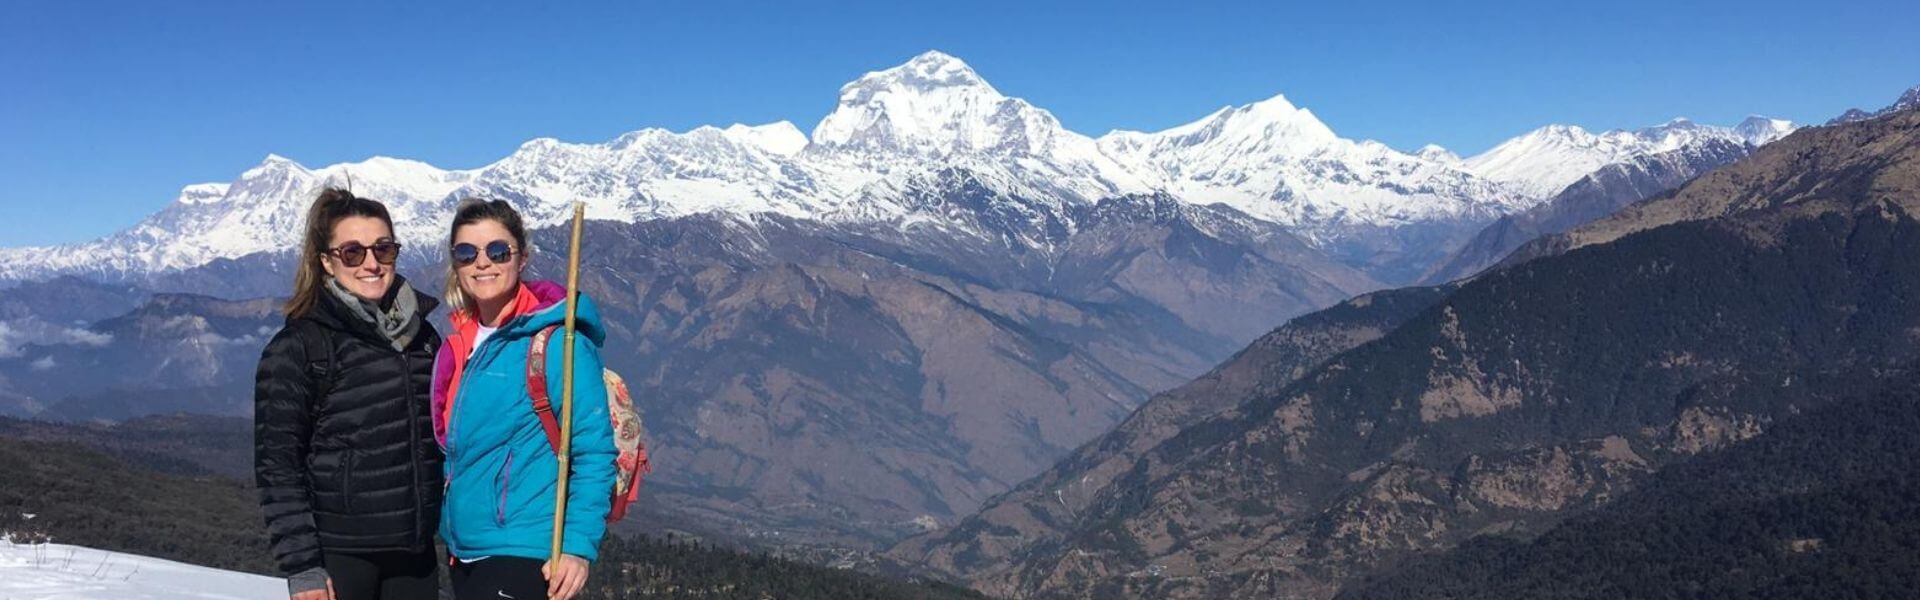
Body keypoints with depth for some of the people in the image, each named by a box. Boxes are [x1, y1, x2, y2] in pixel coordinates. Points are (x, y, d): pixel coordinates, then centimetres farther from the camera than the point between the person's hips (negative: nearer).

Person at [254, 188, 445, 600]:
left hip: (414, 553, 5)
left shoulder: (422, 337, 11)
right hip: (339, 556, -5)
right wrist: (301, 567, -14)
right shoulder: (297, 347, -5)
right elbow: (277, 465, -8)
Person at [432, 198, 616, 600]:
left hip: (526, 556, -7)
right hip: (467, 553, 8)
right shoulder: (460, 347, 10)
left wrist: (579, 545, -21)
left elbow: (594, 452, -15)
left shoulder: (557, 342, -12)